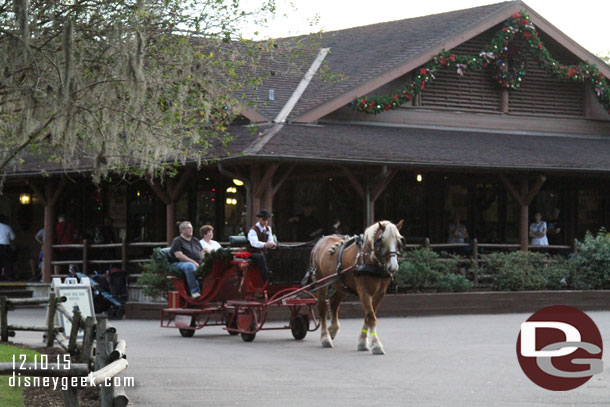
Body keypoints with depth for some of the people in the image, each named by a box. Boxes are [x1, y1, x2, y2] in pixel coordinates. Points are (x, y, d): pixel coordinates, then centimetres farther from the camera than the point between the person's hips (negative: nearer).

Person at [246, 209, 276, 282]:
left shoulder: (268, 229, 9)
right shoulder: (253, 230, -14)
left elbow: (270, 241, 4)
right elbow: (254, 242, -33)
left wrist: (272, 244, -23)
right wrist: (265, 245, -52)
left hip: (263, 252, 6)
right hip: (253, 253, -6)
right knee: (261, 257, -38)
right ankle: (266, 280, -43)